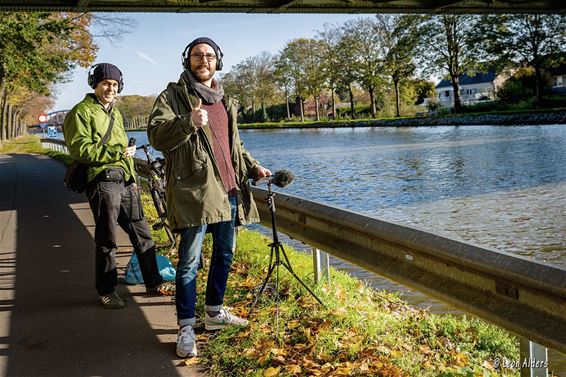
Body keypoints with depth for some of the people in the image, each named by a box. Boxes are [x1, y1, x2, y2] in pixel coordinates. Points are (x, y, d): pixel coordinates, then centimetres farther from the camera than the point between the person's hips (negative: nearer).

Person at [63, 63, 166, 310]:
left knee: (142, 234, 10)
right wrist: (118, 153, -17)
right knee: (107, 241, 0)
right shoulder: (82, 112, -4)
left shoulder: (115, 113, 22)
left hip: (126, 183, 8)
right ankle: (107, 291, 12)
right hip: (103, 181, -8)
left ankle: (153, 283, 20)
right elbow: (80, 149, -15)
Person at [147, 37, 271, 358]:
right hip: (194, 189, -7)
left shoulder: (225, 101, 20)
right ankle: (186, 328, 3)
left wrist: (253, 167, 17)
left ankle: (215, 313, 29)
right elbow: (157, 135, -13)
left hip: (228, 189, 7)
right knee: (190, 260, -6)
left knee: (225, 253, 14)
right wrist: (188, 122, -29)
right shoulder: (174, 95, 0)